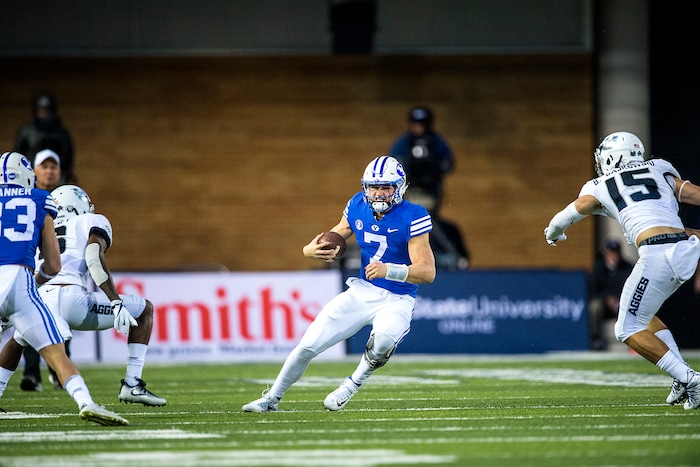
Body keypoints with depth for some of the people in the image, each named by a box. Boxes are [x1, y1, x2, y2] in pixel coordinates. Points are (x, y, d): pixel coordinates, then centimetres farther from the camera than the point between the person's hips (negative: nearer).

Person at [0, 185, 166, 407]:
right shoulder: (93, 222, 16)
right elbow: (95, 260, -4)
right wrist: (117, 304, -10)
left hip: (40, 299, 5)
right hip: (72, 299, -5)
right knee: (144, 309, 16)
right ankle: (132, 385, 8)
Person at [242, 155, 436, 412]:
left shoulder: (412, 218, -17)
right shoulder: (358, 207, -2)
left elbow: (428, 271, -22)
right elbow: (333, 240, 12)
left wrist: (388, 270, -38)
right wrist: (311, 250, -12)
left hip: (396, 301, -5)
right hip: (361, 292, 5)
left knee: (383, 339, -37)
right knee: (309, 345, 0)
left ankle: (352, 384, -9)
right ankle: (272, 398, 22)